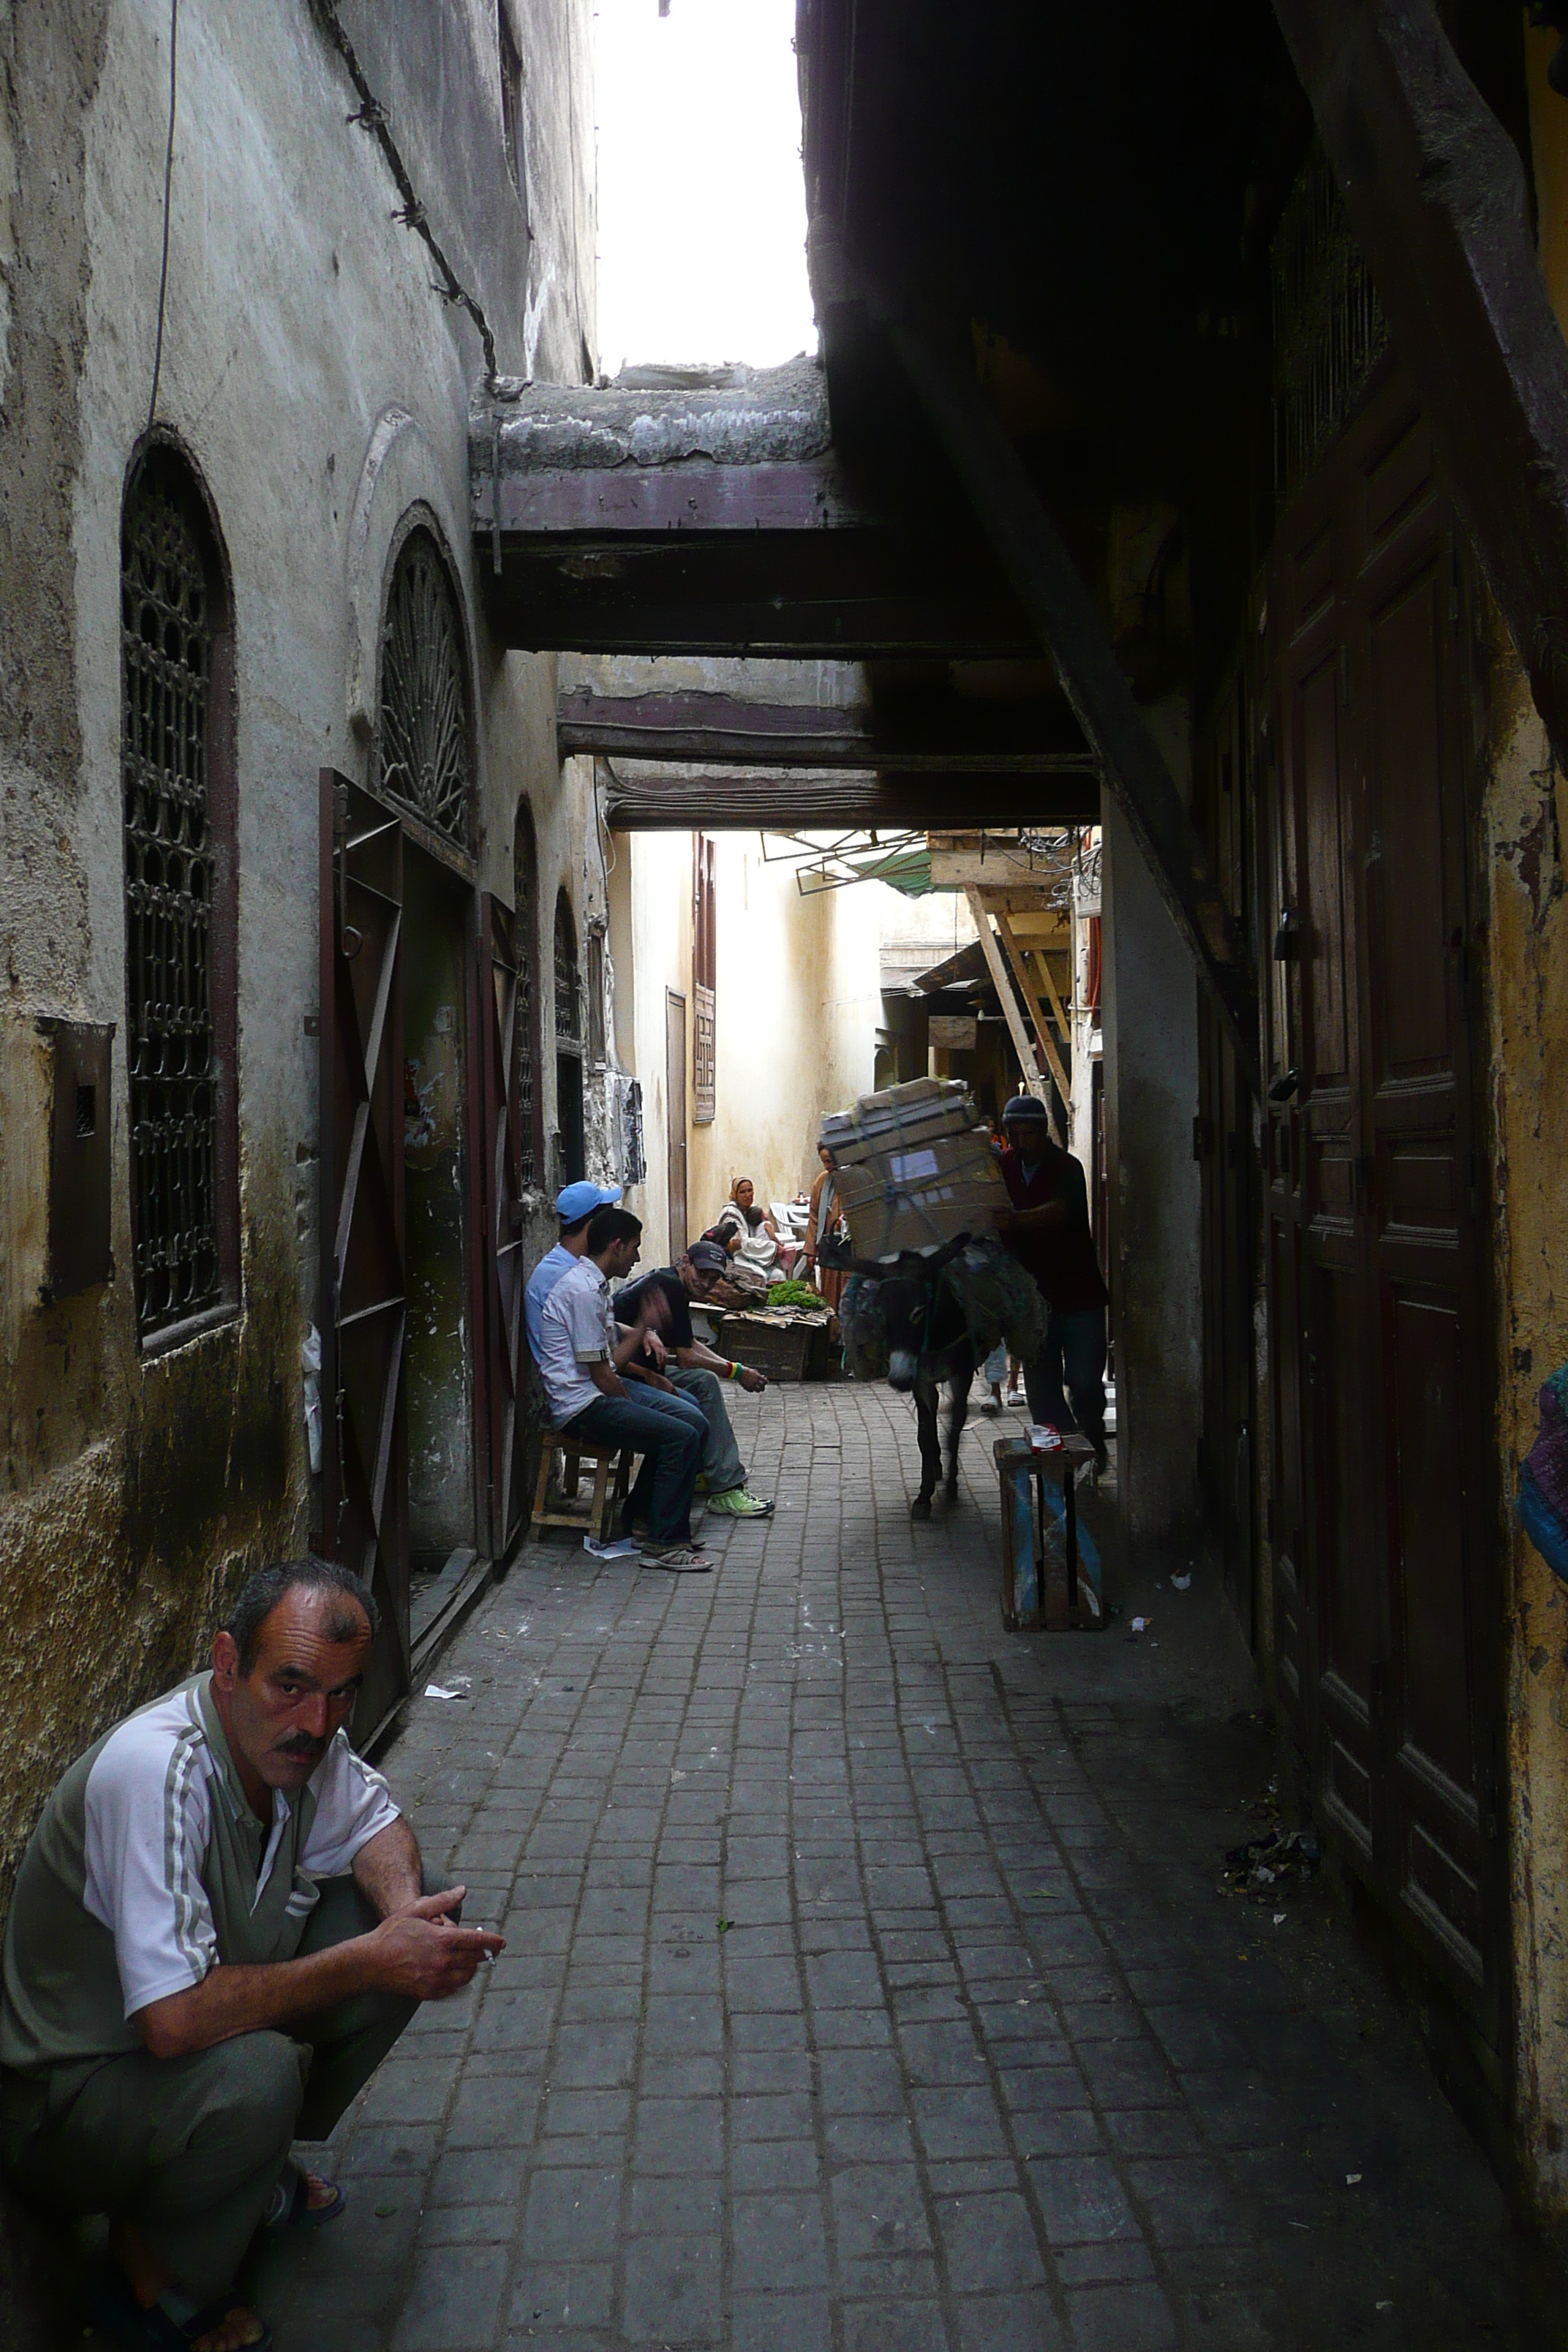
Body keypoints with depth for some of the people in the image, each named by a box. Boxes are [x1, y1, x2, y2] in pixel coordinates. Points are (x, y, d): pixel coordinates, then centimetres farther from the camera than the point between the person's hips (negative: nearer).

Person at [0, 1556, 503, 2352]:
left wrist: (403, 1908, -17)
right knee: (254, 2074, -36)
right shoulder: (157, 1769, -35)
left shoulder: (291, 1735, -12)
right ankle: (153, 2285, -3)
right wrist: (371, 1961, -30)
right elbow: (175, 2019, -39)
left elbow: (376, 1823, 6)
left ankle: (258, 2171, 12)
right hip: (66, 2092, -8)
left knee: (425, 1907, -1)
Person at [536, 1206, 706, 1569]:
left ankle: (643, 1519, 12)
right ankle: (665, 1543, -11)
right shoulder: (583, 1290, -18)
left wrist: (644, 1327, 12)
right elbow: (602, 1375, -16)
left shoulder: (596, 1285, 16)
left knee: (694, 1422, 4)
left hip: (600, 1397, 11)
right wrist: (634, 1405, -3)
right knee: (682, 1438, -20)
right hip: (582, 1406, -10)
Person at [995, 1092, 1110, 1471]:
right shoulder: (1003, 1166, 7)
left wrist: (1011, 1220, -44)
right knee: (1040, 1384, 3)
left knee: (1084, 1381, -3)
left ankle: (1093, 1447, 21)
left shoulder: (1066, 1167, -9)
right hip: (1032, 1293, 4)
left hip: (1078, 1292, -4)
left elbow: (1058, 1211, -28)